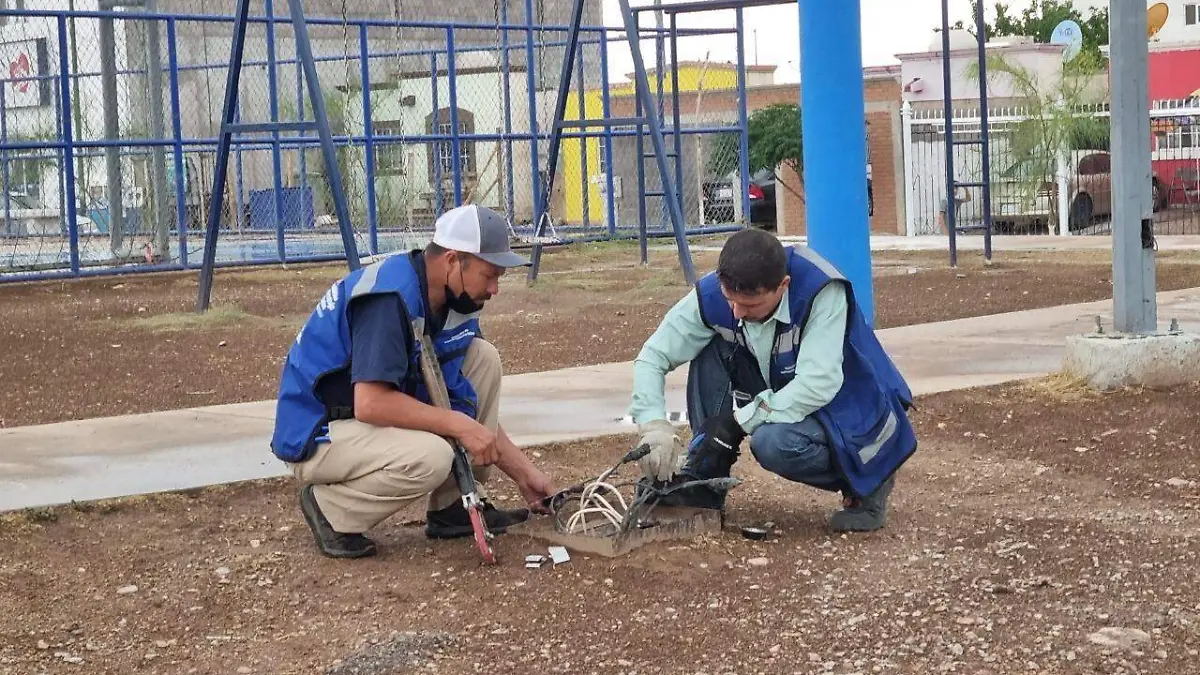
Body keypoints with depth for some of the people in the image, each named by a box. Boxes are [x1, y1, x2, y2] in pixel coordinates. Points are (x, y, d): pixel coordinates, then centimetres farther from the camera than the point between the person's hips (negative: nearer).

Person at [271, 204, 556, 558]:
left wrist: (524, 472, 4)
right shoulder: (391, 295, -27)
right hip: (315, 437, -9)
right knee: (429, 457, -33)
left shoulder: (456, 306, 1)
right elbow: (370, 403, -33)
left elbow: (465, 403, 7)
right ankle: (331, 509, -6)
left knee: (482, 358, 1)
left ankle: (453, 507, 6)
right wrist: (458, 424, -27)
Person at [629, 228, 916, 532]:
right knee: (712, 351, -14)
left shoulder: (822, 291, -30)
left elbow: (817, 385, -35)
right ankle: (702, 482, -5)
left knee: (774, 442, -34)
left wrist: (739, 421, -33)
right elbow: (652, 357, -12)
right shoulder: (712, 295, -17)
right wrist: (653, 426, -27)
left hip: (853, 416, -5)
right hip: (787, 403, 6)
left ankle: (867, 481, -4)